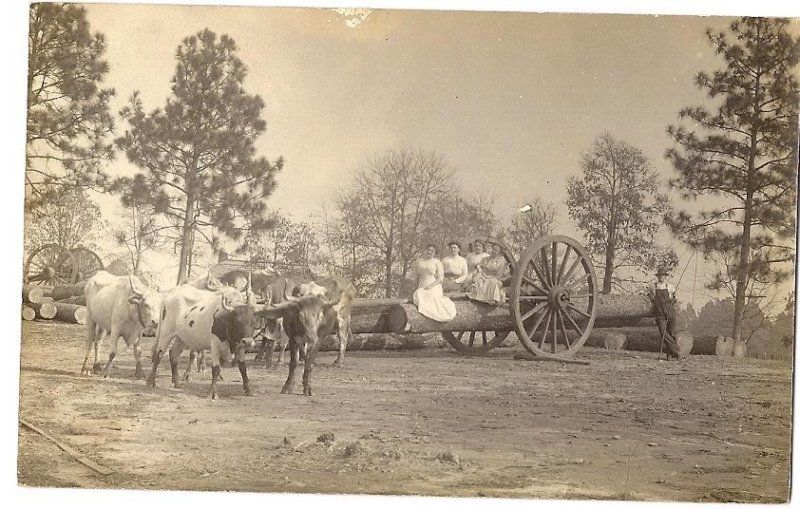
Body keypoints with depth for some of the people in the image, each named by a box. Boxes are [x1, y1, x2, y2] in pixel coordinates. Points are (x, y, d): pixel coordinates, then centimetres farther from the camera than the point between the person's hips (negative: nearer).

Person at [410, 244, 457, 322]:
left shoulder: (437, 262, 2)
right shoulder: (419, 262, 14)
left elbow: (440, 279, -2)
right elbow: (417, 277, 19)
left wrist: (430, 286, -14)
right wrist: (417, 288, 8)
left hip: (434, 287, -3)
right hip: (422, 287, 3)